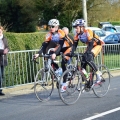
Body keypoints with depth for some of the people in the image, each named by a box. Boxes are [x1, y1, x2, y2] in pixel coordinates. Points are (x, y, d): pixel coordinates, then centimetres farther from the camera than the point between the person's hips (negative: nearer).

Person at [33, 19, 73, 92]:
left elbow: (60, 45, -40)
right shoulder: (49, 35, -15)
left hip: (67, 47, -6)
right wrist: (38, 54, -35)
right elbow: (44, 45, -20)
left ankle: (64, 83, -15)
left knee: (63, 63, -24)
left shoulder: (61, 33, -30)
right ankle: (57, 69, 5)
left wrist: (55, 54, -55)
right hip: (59, 48, 6)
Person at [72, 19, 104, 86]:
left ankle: (98, 73, -11)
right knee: (83, 60, -10)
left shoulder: (88, 32, -30)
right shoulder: (77, 34, -10)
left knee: (88, 58, -24)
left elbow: (91, 44, -35)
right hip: (90, 46, 7)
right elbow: (75, 44, -9)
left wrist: (86, 53, -46)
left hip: (97, 45, -7)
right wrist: (72, 53, -23)